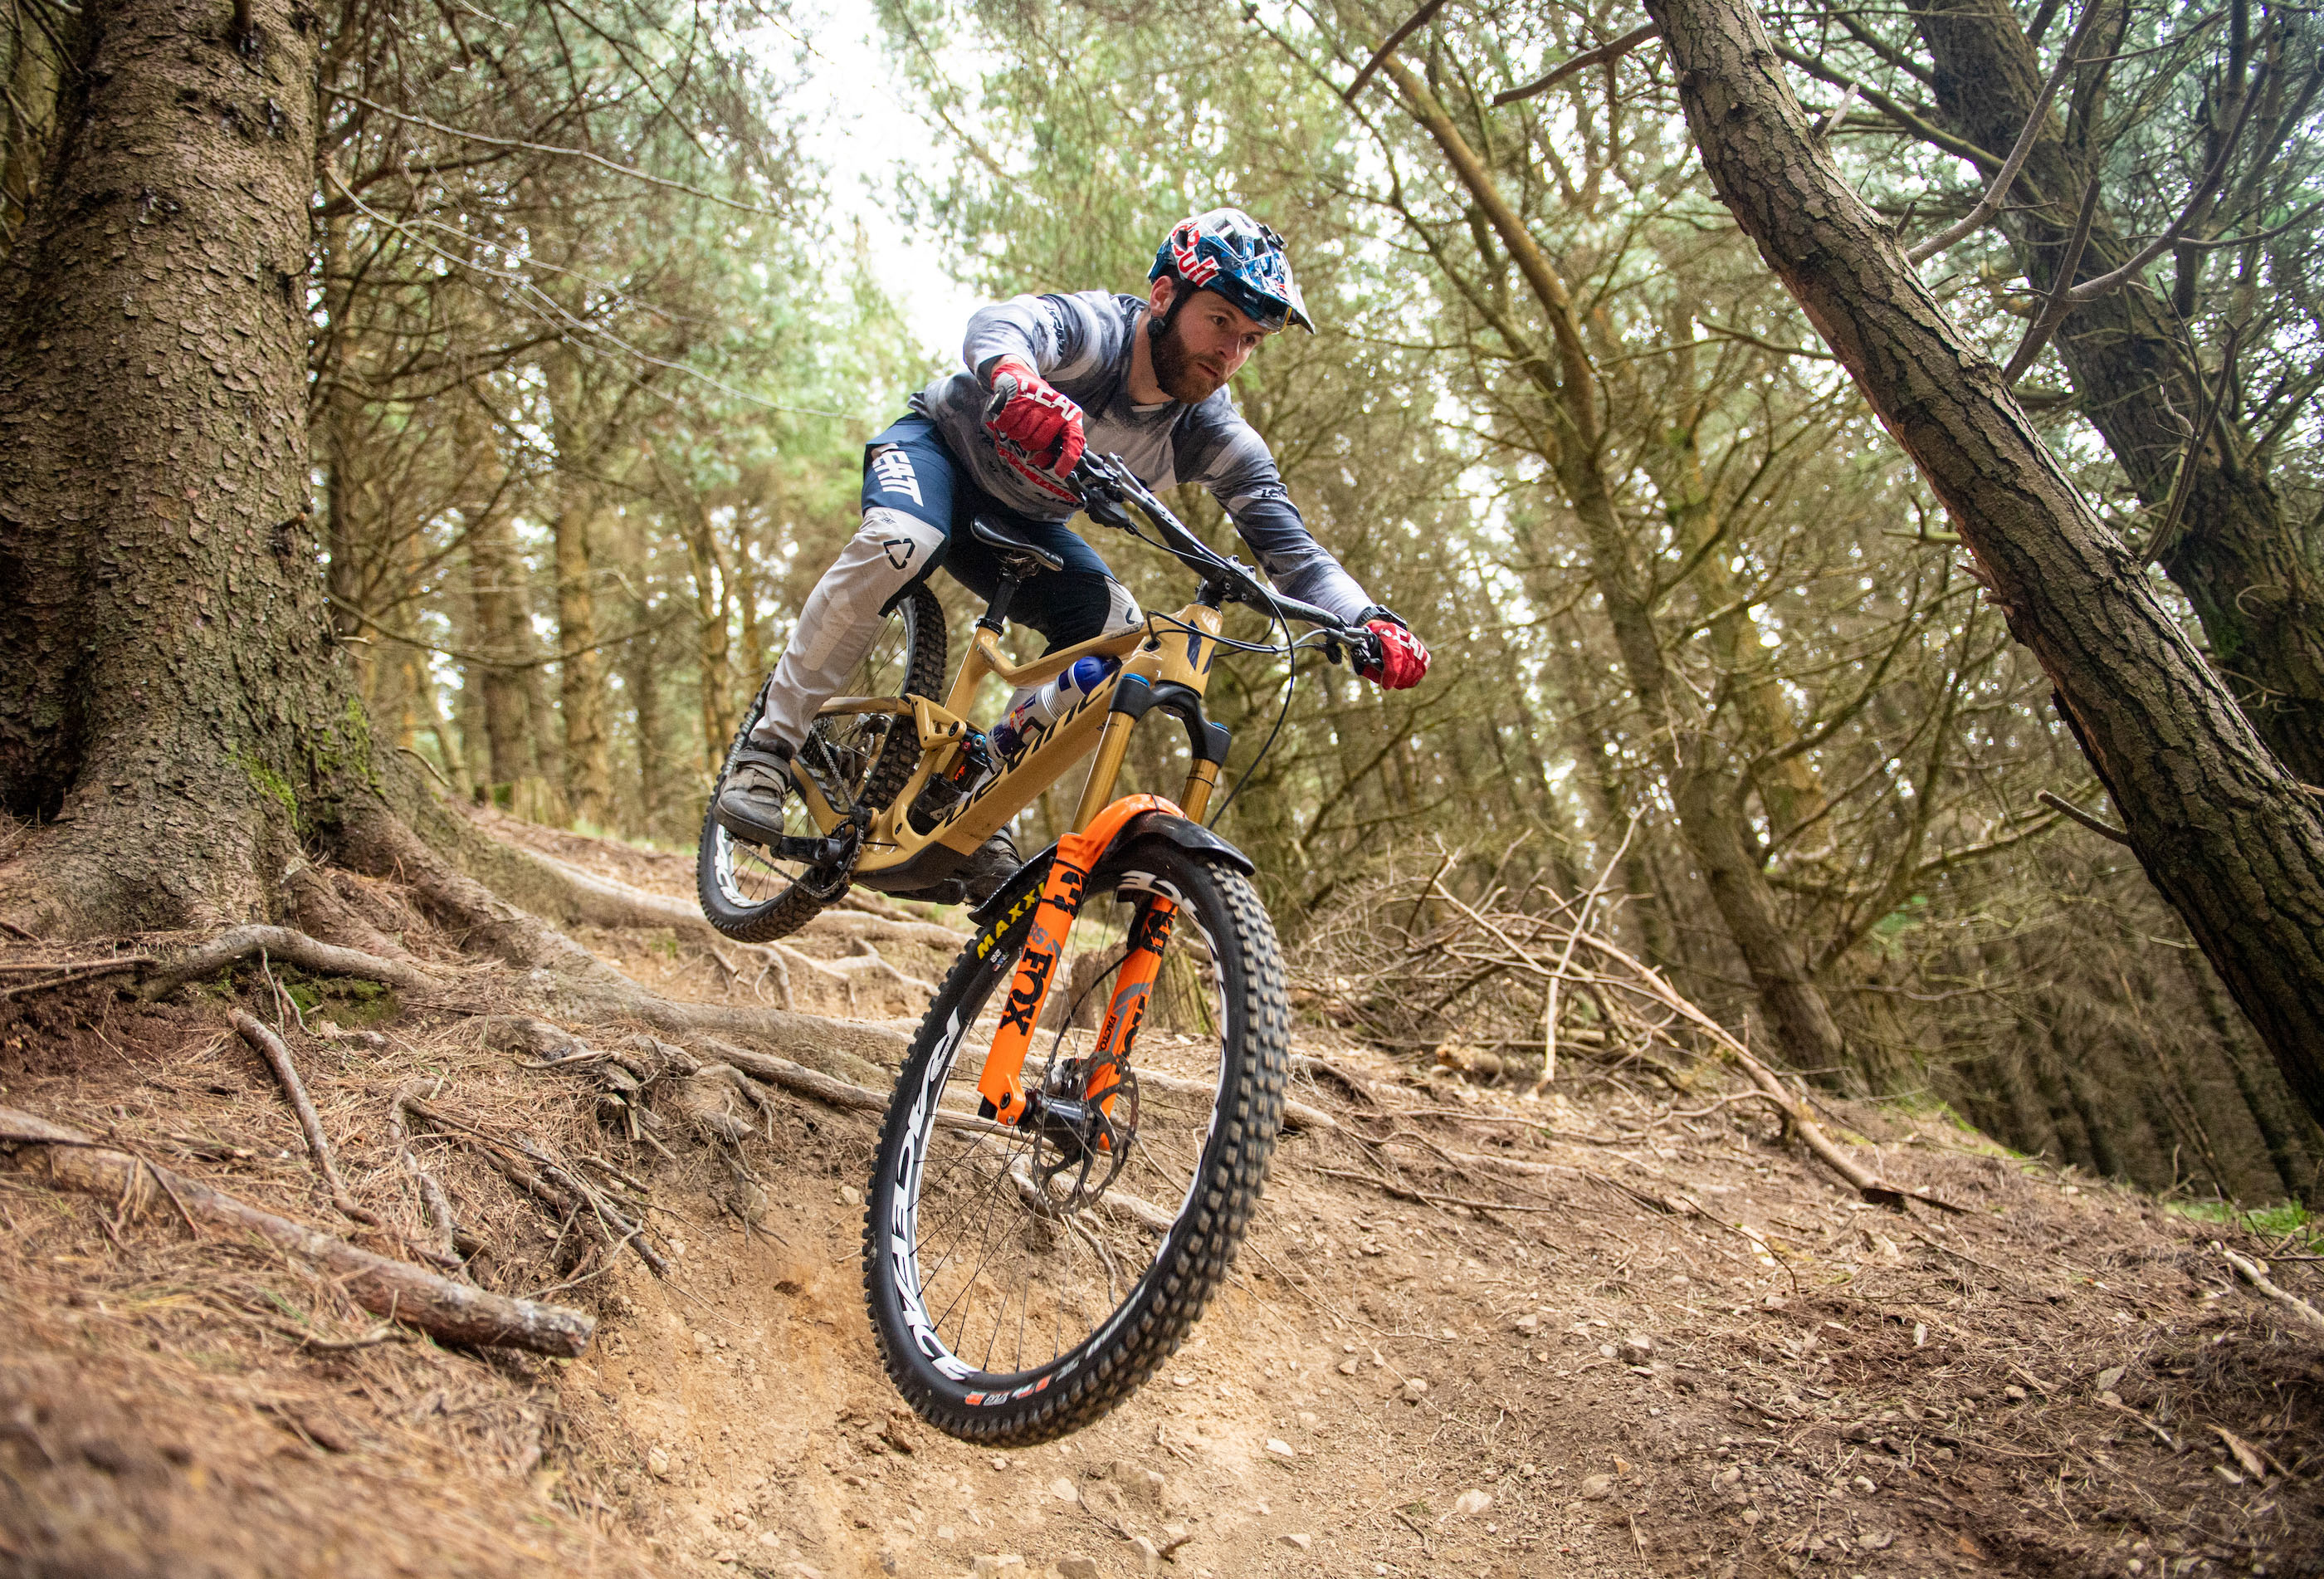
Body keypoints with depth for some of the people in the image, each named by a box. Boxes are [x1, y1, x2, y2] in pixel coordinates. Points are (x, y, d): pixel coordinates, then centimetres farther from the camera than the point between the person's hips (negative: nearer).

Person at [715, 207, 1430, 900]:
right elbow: (996, 327, -52)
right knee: (900, 542, -37)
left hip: (1020, 525, 4)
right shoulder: (1093, 328, -31)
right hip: (937, 446, -4)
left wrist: (1369, 622, -42)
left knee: (1119, 632, -19)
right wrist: (1017, 385, -77)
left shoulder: (1213, 435, -18)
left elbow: (1288, 543, -23)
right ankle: (768, 746, -22)